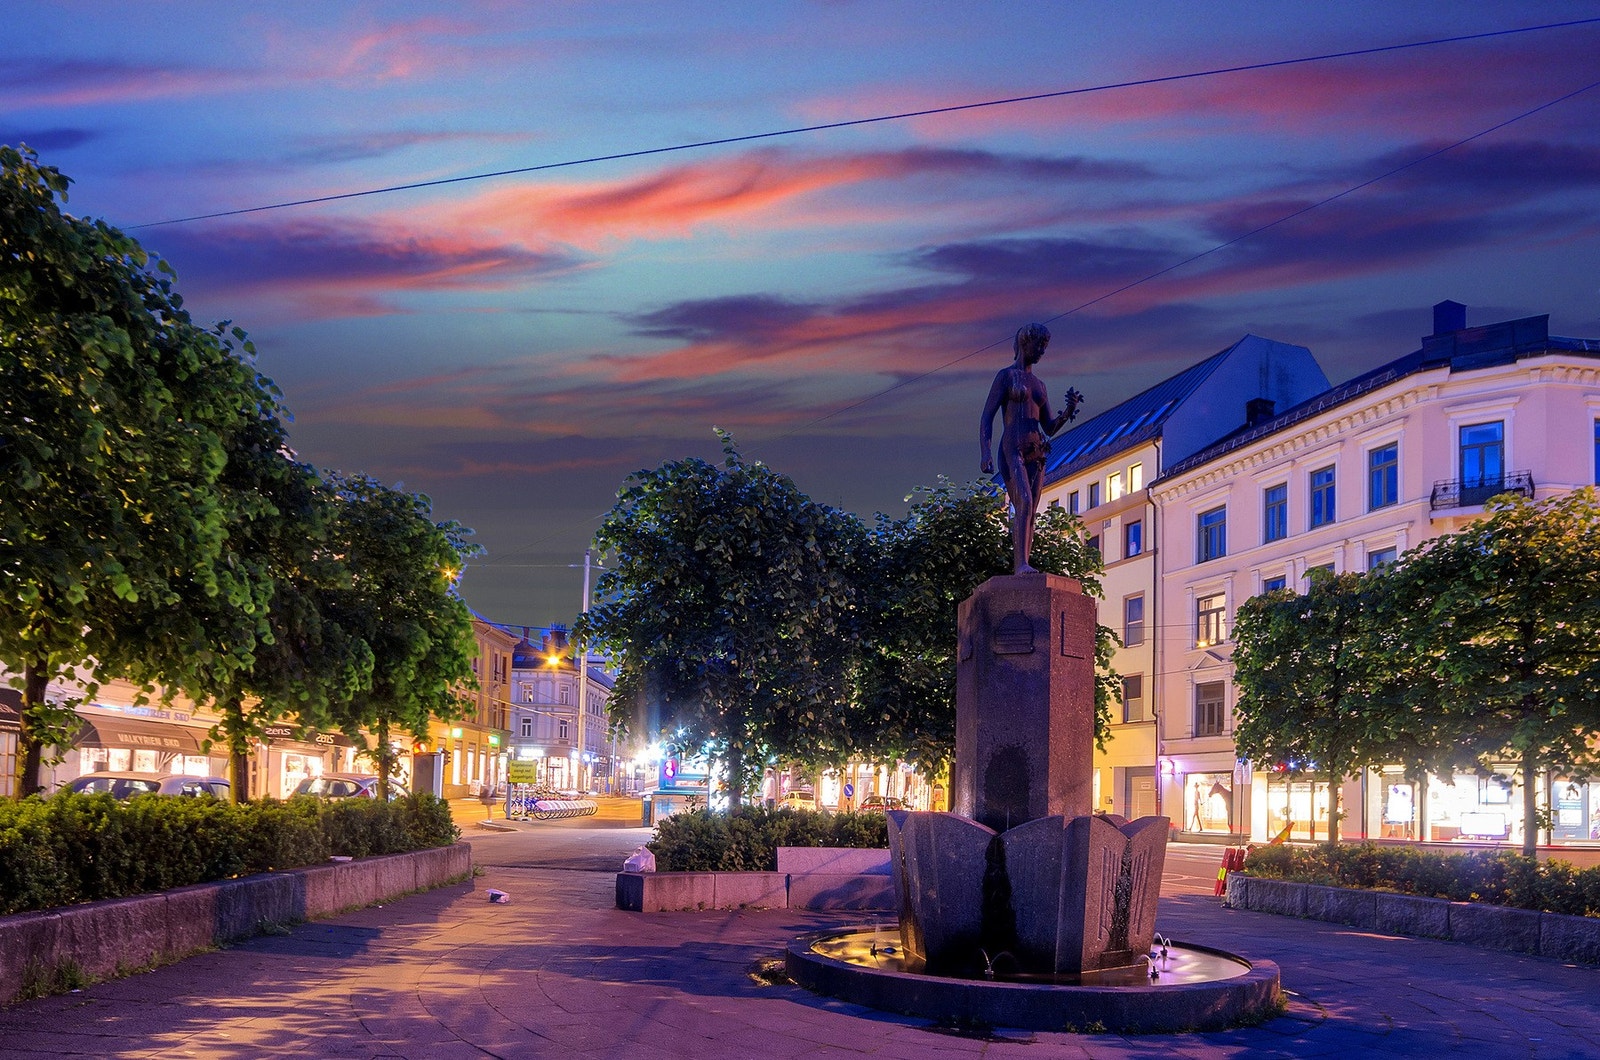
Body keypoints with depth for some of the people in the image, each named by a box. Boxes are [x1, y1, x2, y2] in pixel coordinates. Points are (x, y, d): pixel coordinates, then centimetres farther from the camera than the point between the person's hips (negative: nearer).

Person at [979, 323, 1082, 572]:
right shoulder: (1006, 375, 5)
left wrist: (1069, 410, 3)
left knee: (1030, 515, -2)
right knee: (1024, 504, -25)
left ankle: (1018, 570, -7)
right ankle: (1021, 564, -36)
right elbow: (987, 418, -4)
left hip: (1036, 455, 7)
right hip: (1012, 451, -7)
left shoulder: (1039, 384, 24)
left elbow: (1050, 427, 22)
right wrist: (986, 453, -18)